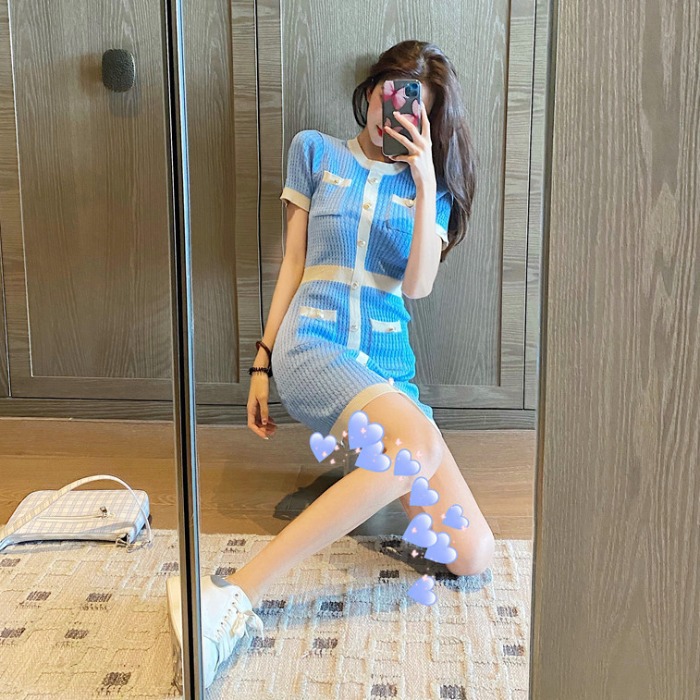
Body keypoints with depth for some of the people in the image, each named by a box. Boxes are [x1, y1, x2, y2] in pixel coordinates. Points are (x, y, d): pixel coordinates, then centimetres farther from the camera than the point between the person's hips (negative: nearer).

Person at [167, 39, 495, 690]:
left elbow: (418, 285, -2)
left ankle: (358, 480, 10)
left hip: (389, 373, 3)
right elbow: (293, 263, 11)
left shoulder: (430, 185, 14)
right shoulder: (315, 151, 12)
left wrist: (425, 184, -8)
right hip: (311, 348, -3)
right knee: (421, 443, -39)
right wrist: (262, 362, 8)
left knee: (472, 556, -13)